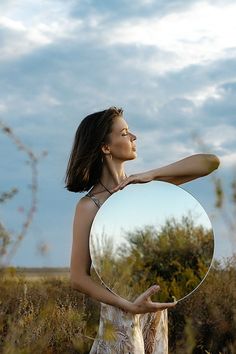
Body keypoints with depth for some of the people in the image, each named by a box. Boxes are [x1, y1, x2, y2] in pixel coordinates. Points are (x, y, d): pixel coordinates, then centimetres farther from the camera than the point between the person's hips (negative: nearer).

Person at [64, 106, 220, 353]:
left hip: (156, 308, 5)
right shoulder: (89, 206, -13)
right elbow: (79, 278, -14)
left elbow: (211, 162, -3)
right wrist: (129, 306, -25)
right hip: (122, 314, -5)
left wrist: (151, 175, -14)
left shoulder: (145, 186, 2)